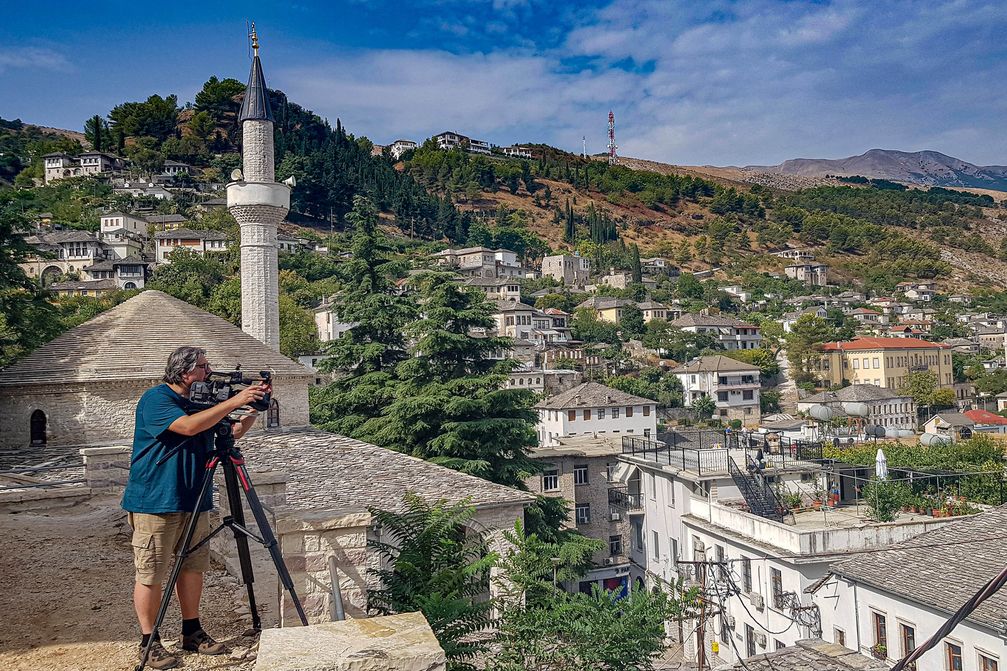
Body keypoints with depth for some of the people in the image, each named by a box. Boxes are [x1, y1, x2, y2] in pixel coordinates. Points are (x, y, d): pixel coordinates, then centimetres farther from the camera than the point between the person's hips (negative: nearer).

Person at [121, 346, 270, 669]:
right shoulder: (155, 399, -12)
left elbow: (230, 433, 14)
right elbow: (188, 427, -27)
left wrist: (252, 408, -3)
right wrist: (233, 402, -25)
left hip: (194, 500, 8)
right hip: (155, 501, -8)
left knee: (193, 567, 12)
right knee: (150, 575, 0)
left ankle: (192, 633, 23)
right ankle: (149, 643, 11)